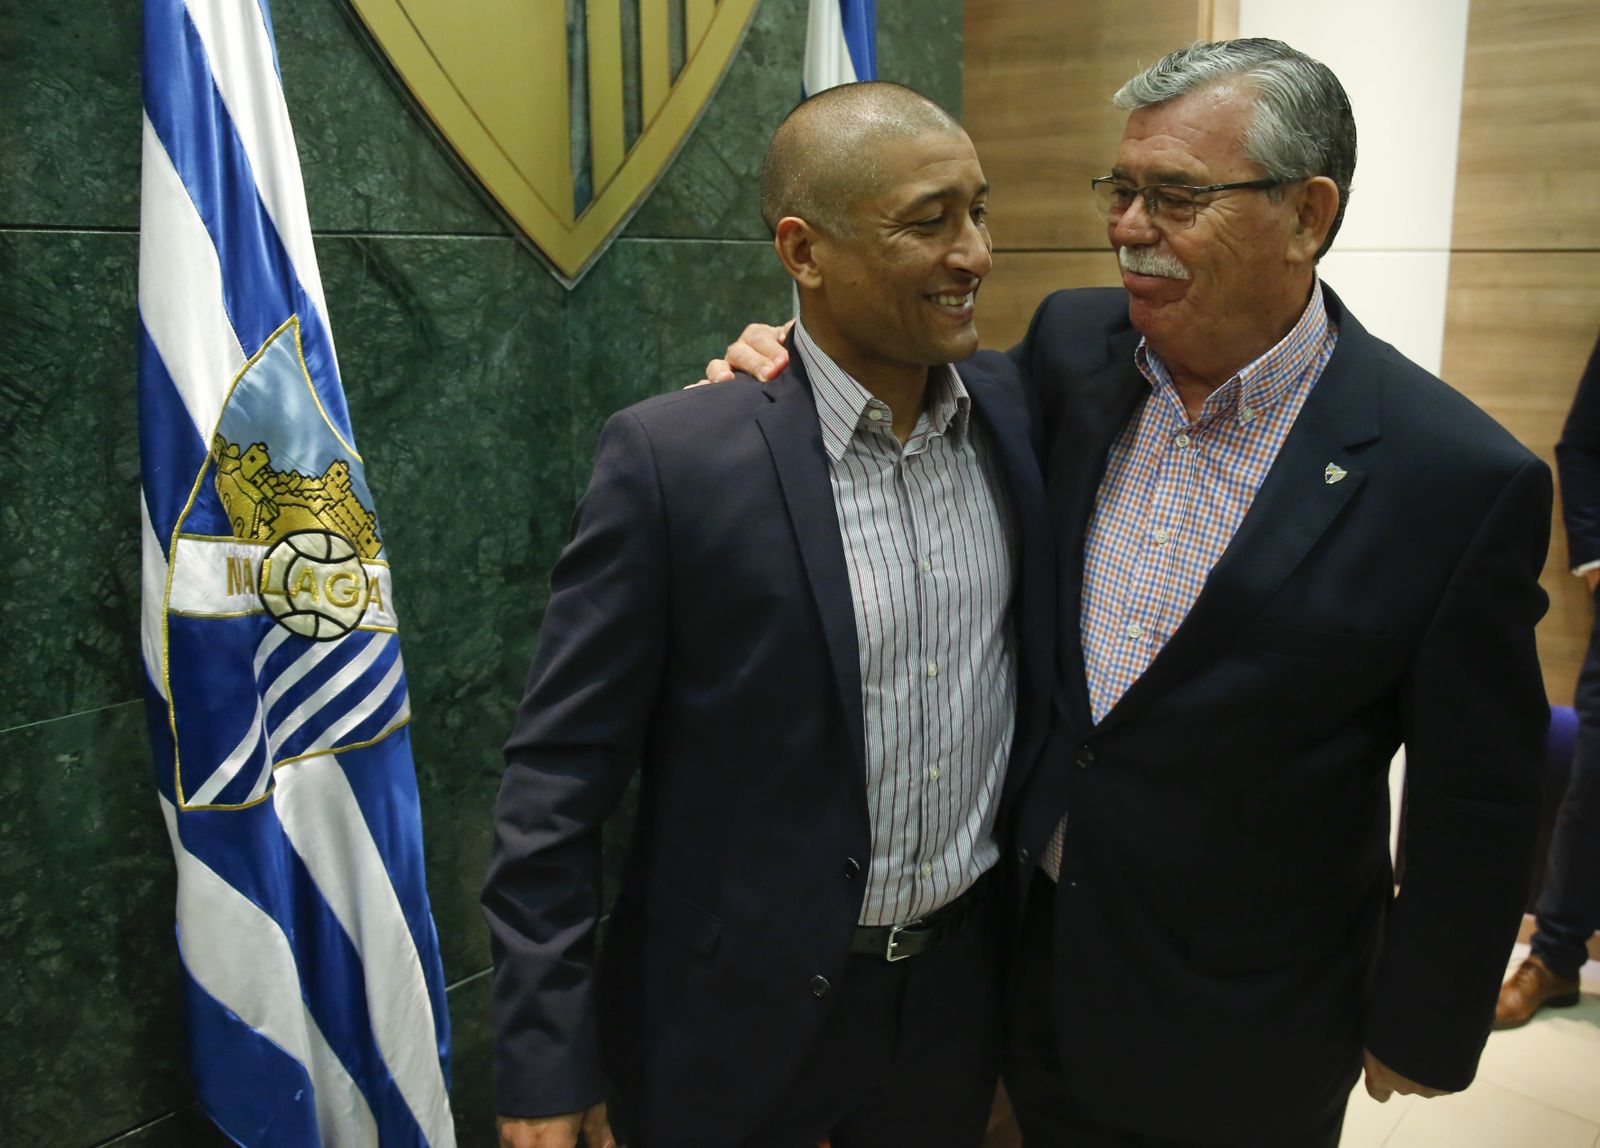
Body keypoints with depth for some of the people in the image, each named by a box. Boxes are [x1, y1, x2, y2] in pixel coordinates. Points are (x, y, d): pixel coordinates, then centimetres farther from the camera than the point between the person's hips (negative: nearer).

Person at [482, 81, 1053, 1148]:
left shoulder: (1021, 421, -4)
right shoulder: (673, 458, -18)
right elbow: (561, 773, -14)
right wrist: (544, 1051, -12)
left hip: (962, 992, 4)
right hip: (734, 1016, -4)